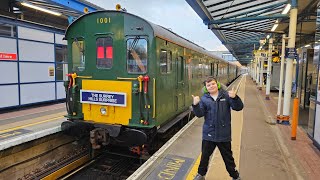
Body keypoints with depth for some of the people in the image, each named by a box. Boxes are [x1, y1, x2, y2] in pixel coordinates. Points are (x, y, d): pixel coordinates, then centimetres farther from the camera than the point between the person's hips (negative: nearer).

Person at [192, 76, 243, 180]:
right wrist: (196, 105, -29)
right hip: (209, 134, 1)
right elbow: (199, 114, -11)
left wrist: (234, 97, -27)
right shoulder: (204, 99, -3)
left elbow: (238, 107, -8)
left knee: (228, 157, 16)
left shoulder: (226, 95, -4)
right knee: (205, 155, 17)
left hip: (224, 134, -1)